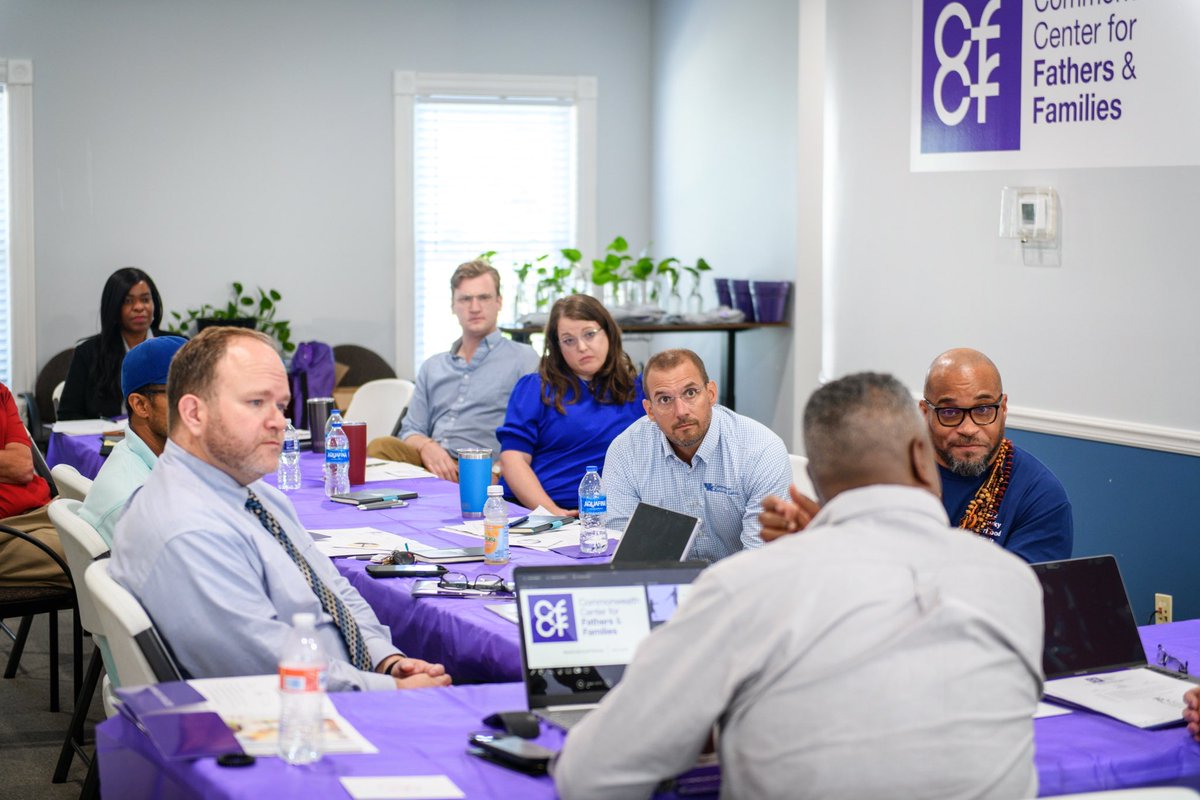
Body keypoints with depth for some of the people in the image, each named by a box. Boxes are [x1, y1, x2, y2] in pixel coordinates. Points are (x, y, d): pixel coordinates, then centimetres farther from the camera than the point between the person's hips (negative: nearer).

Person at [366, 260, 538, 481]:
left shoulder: (523, 359, 9)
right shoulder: (432, 367, 27)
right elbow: (410, 431, 22)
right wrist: (426, 446, -3)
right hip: (431, 463, 5)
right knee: (381, 446, -29)